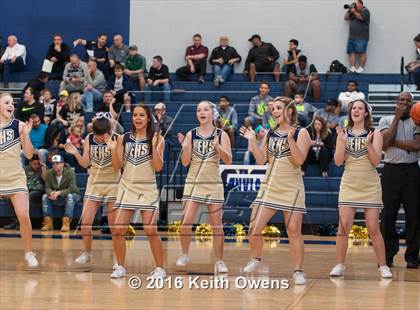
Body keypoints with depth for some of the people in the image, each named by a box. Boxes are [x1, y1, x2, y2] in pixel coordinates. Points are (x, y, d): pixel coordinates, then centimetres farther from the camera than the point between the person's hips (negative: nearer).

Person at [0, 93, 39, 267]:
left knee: (23, 216, -11)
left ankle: (28, 253, 6)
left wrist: (26, 135, -13)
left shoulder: (18, 125, 0)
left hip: (16, 178, -1)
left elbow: (29, 155, 0)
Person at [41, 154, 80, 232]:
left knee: (69, 196, -37)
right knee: (45, 196, -22)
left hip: (71, 194, -3)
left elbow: (71, 189, -26)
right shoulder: (49, 173, -9)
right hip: (56, 199, 3)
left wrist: (59, 193, -41)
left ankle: (66, 223, -40)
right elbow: (47, 187, -10)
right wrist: (51, 193, -35)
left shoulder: (70, 173, -19)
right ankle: (48, 223, -25)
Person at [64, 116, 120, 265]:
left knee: (114, 224, 0)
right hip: (94, 183, 3)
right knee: (85, 221, -2)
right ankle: (87, 252, 16)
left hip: (112, 184, -3)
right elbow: (85, 163, 2)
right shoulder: (89, 139, -1)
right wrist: (76, 153, -15)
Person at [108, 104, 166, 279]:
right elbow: (117, 166, 5)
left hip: (148, 189, -3)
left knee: (151, 231, -10)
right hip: (127, 187, 3)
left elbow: (158, 167, -9)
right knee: (118, 230, -4)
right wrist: (113, 149, -10)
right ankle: (121, 267, 12)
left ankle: (160, 269, 4)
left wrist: (154, 146, -20)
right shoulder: (124, 139, 6)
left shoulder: (156, 139, -2)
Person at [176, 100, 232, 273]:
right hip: (193, 182, 1)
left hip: (213, 184, -1)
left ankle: (219, 262, 11)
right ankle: (184, 255, 10)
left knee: (216, 225, 1)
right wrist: (185, 147, -17)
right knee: (186, 223, -10)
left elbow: (228, 161, -7)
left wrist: (217, 146, -22)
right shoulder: (191, 134, 2)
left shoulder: (221, 135, 0)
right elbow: (185, 162, 1)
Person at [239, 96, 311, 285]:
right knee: (254, 228, -3)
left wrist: (290, 139, -23)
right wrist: (252, 141, -1)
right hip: (269, 186, 4)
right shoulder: (270, 134, 11)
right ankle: (256, 259, 21)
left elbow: (299, 160, -14)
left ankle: (298, 271, 5)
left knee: (294, 231, -5)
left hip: (291, 188, -4)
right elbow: (261, 160, 7)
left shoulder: (301, 133, -3)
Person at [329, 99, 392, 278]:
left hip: (370, 186, -1)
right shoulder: (343, 134, 5)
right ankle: (339, 265, 3)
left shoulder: (375, 134, 0)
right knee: (343, 227, -5)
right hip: (349, 185, 1)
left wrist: (368, 143, -21)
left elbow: (376, 161, -7)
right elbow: (338, 161, -2)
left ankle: (383, 266, 8)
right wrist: (342, 142, -15)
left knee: (373, 229, -2)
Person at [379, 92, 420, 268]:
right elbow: (385, 142, -11)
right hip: (391, 170, 0)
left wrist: (394, 142, -10)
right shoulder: (386, 120, 8)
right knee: (388, 214, 1)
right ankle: (388, 255, 9)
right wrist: (397, 118, -6)